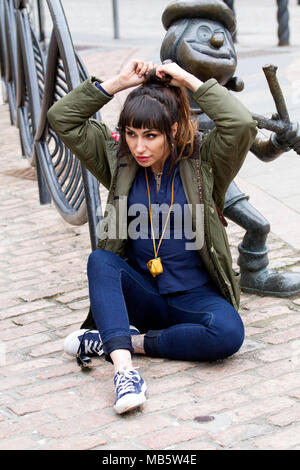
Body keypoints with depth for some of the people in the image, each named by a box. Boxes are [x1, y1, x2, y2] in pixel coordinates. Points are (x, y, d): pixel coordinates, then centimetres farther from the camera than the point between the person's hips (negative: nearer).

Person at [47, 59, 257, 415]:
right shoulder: (120, 161, 2)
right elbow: (61, 118, -2)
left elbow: (242, 125, -26)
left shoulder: (202, 160, -6)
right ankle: (124, 367, -44)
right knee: (100, 260, -29)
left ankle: (116, 340, -24)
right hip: (142, 294, 2)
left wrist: (190, 80, -18)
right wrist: (117, 83, -9)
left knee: (229, 333, -33)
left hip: (194, 296, -2)